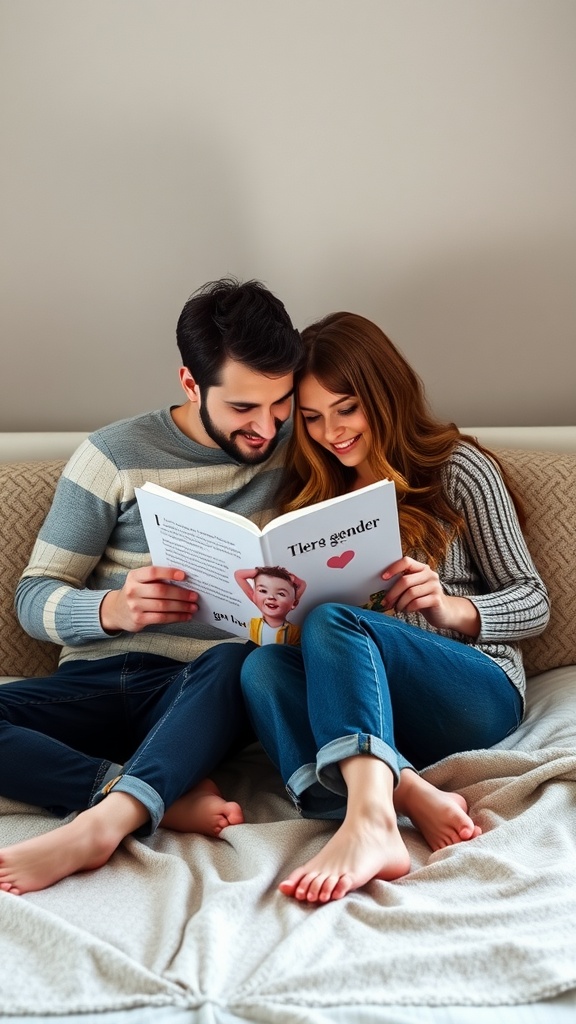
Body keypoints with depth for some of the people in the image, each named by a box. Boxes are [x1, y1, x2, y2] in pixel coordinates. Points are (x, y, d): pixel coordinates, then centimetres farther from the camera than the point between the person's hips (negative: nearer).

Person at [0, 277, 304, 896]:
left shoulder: (298, 446, 5)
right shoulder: (115, 456, 2)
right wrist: (111, 608, -22)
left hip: (201, 697, -1)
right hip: (97, 683, 1)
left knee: (234, 659, -37)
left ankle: (100, 825, -44)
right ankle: (170, 797, -30)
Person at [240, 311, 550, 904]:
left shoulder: (459, 468, 6)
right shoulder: (311, 488, 19)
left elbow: (532, 605, 3)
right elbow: (300, 609, 17)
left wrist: (450, 608, -17)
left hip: (475, 692, -4)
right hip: (360, 713, 4)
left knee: (332, 623, -32)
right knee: (261, 666, -27)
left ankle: (369, 822, -54)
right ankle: (414, 798, -44)